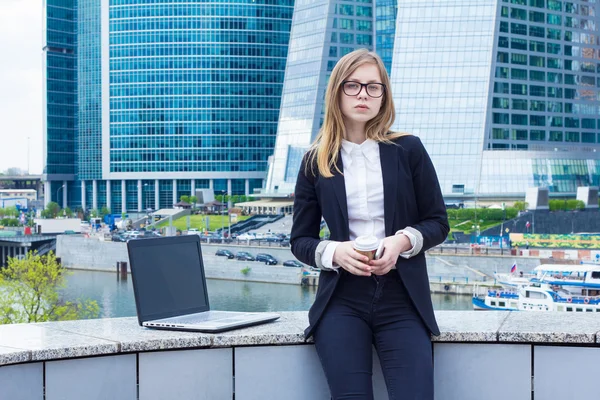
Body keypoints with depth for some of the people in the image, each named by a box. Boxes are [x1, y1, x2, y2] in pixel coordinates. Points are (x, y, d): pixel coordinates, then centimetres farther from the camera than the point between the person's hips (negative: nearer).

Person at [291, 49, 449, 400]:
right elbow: (300, 240, 8)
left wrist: (403, 240, -13)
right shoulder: (316, 161, 4)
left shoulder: (408, 150, 3)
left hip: (403, 300, 0)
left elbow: (438, 222, 7)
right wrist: (334, 252, -13)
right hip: (342, 301, 0)